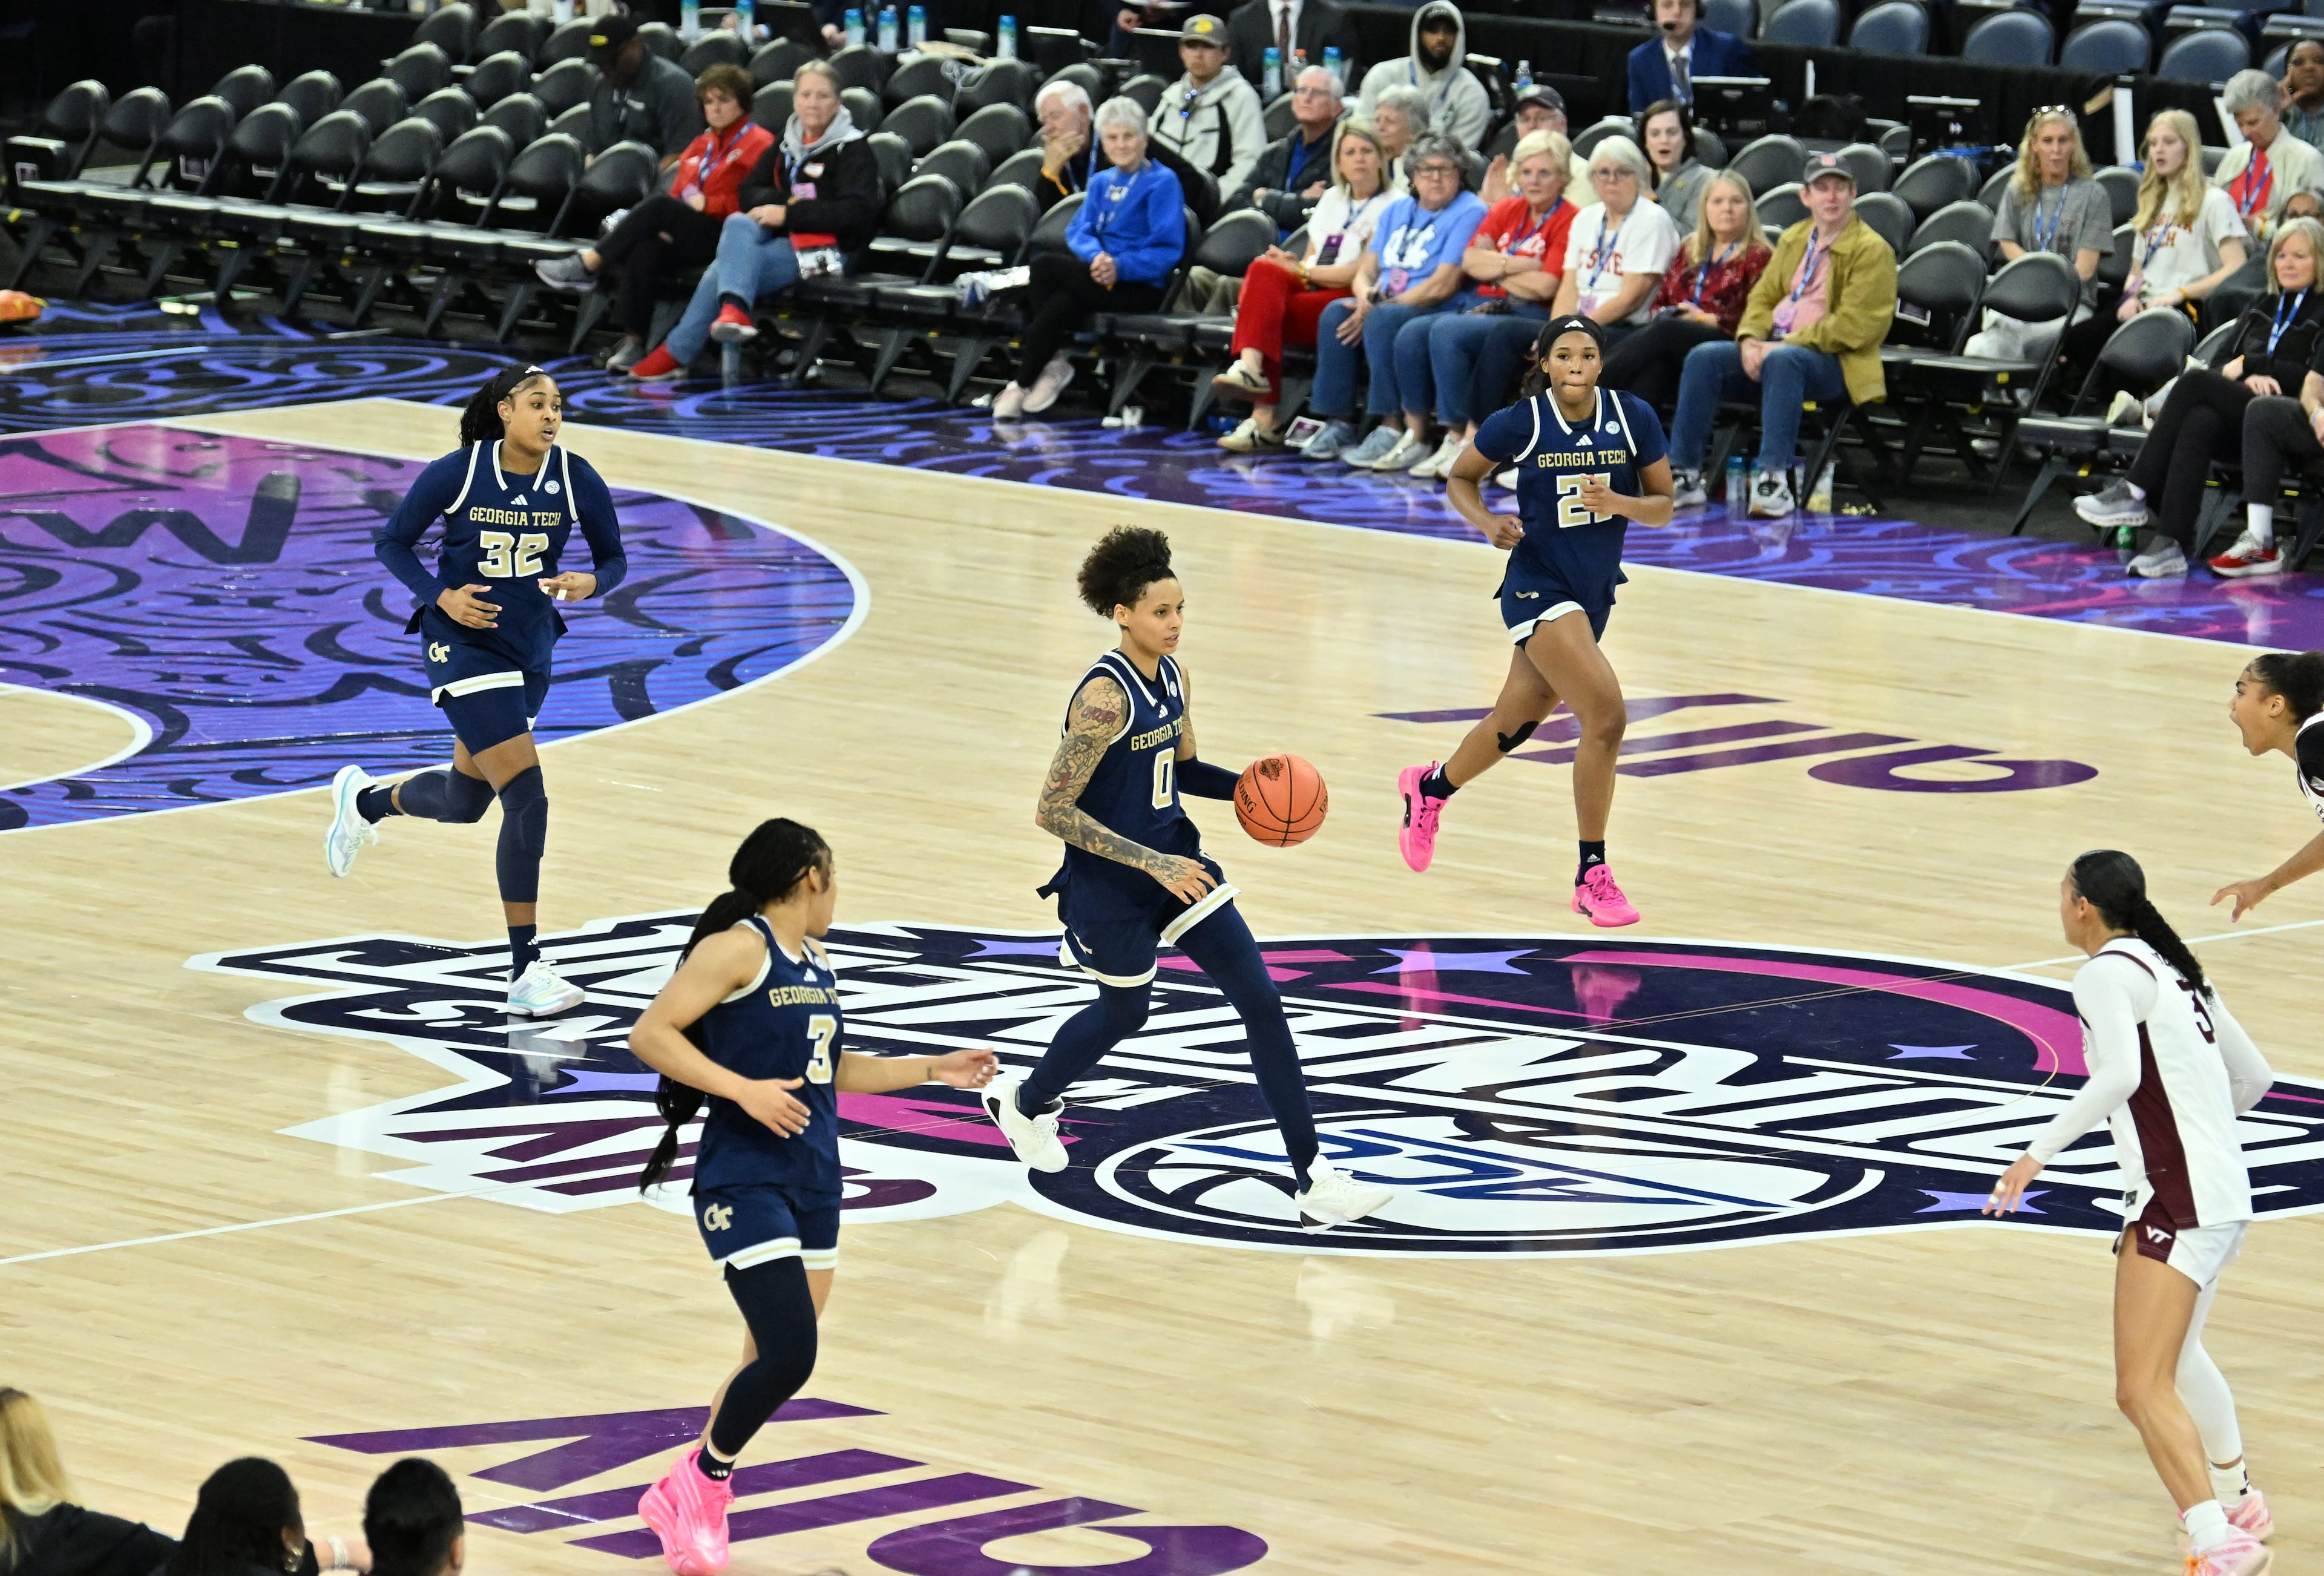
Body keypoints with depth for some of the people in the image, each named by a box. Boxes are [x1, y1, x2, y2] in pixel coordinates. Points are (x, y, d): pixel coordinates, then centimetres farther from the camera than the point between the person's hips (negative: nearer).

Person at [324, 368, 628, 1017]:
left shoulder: (576, 480, -6)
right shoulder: (458, 473, -14)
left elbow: (613, 559, 5)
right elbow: (393, 542, -3)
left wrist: (591, 583, -18)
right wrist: (441, 596, -18)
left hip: (532, 650, 6)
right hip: (466, 646, -6)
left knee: (465, 800, 19)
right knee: (527, 800, -16)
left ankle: (366, 801, 53)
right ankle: (527, 974, -11)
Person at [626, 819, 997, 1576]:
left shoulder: (815, 962, 15)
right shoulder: (738, 948, -11)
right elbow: (650, 1034, -16)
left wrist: (934, 1070, 24)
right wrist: (744, 1089, -23)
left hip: (814, 1184, 9)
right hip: (746, 1181, -9)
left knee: (776, 1363, 10)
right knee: (787, 1356, -17)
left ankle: (688, 1501, 24)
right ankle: (702, 1479, 4)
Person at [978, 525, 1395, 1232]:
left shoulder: (1173, 675, 0)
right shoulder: (1105, 695, -25)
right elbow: (1053, 811, -24)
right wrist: (1151, 863, -28)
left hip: (1175, 861, 7)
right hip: (1109, 882, -7)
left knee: (1261, 999, -3)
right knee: (1123, 1013, 16)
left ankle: (1313, 1181, -1)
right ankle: (1025, 1101, 49)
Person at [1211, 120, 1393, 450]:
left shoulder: (1390, 206, 3)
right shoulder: (1331, 200, 26)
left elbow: (1365, 271, -8)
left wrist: (1302, 271, -7)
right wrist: (1289, 264, -2)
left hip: (1349, 300, -6)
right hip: (1310, 290, 6)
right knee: (1265, 271, -29)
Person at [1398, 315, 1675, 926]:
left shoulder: (1633, 417, -6)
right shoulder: (1520, 423, -13)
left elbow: (1663, 507, 0)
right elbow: (1460, 479, 3)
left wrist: (1618, 502, -20)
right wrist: (1487, 522, -17)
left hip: (1596, 594, 5)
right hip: (1538, 588, -5)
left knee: (1516, 724, 22)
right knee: (1606, 716, -22)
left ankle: (1430, 786, 52)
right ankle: (1592, 876, -11)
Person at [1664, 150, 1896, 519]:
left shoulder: (1872, 250, -6)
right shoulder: (1794, 239, 18)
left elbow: (1854, 326, -14)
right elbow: (1764, 296, 18)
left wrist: (1785, 345, -19)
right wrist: (1750, 339, -6)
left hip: (1834, 361, -7)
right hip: (1774, 346, 7)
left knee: (1782, 361, -39)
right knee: (1703, 358, -16)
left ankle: (1774, 480, -44)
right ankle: (1685, 476, -17)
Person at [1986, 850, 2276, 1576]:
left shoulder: (2107, 973, -9)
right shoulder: (2176, 969, 17)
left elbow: (2121, 1074, -26)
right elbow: (2253, 1076, 23)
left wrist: (2041, 1150, -25)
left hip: (2175, 1202, -10)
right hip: (2225, 1193, 10)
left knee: (2144, 1391, -17)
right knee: (2177, 1356, 33)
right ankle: (2237, 1502, 49)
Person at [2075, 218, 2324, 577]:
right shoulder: (2261, 309, 27)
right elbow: (2221, 365, 18)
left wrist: (2249, 364, -1)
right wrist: (2249, 379, -5)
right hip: (2233, 417, 5)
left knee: (2194, 383, -28)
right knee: (2199, 422, -33)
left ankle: (2134, 493, -30)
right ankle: (2171, 542, -45)